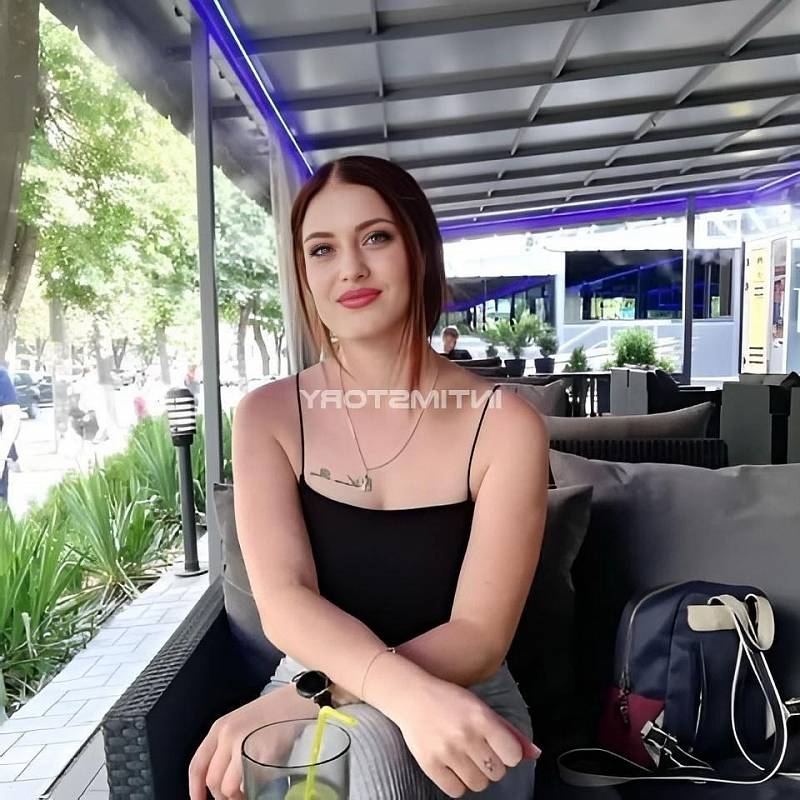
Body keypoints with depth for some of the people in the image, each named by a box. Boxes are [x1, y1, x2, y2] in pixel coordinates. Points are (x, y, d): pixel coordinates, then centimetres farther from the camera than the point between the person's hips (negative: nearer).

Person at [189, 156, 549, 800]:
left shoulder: (506, 425, -13)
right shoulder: (268, 415, -7)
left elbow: (479, 639, -16)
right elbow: (284, 602, -17)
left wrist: (294, 704, -26)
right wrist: (411, 694, -35)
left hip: (467, 710, 1)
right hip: (308, 701, 0)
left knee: (367, 739, -29)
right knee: (365, 742, -31)